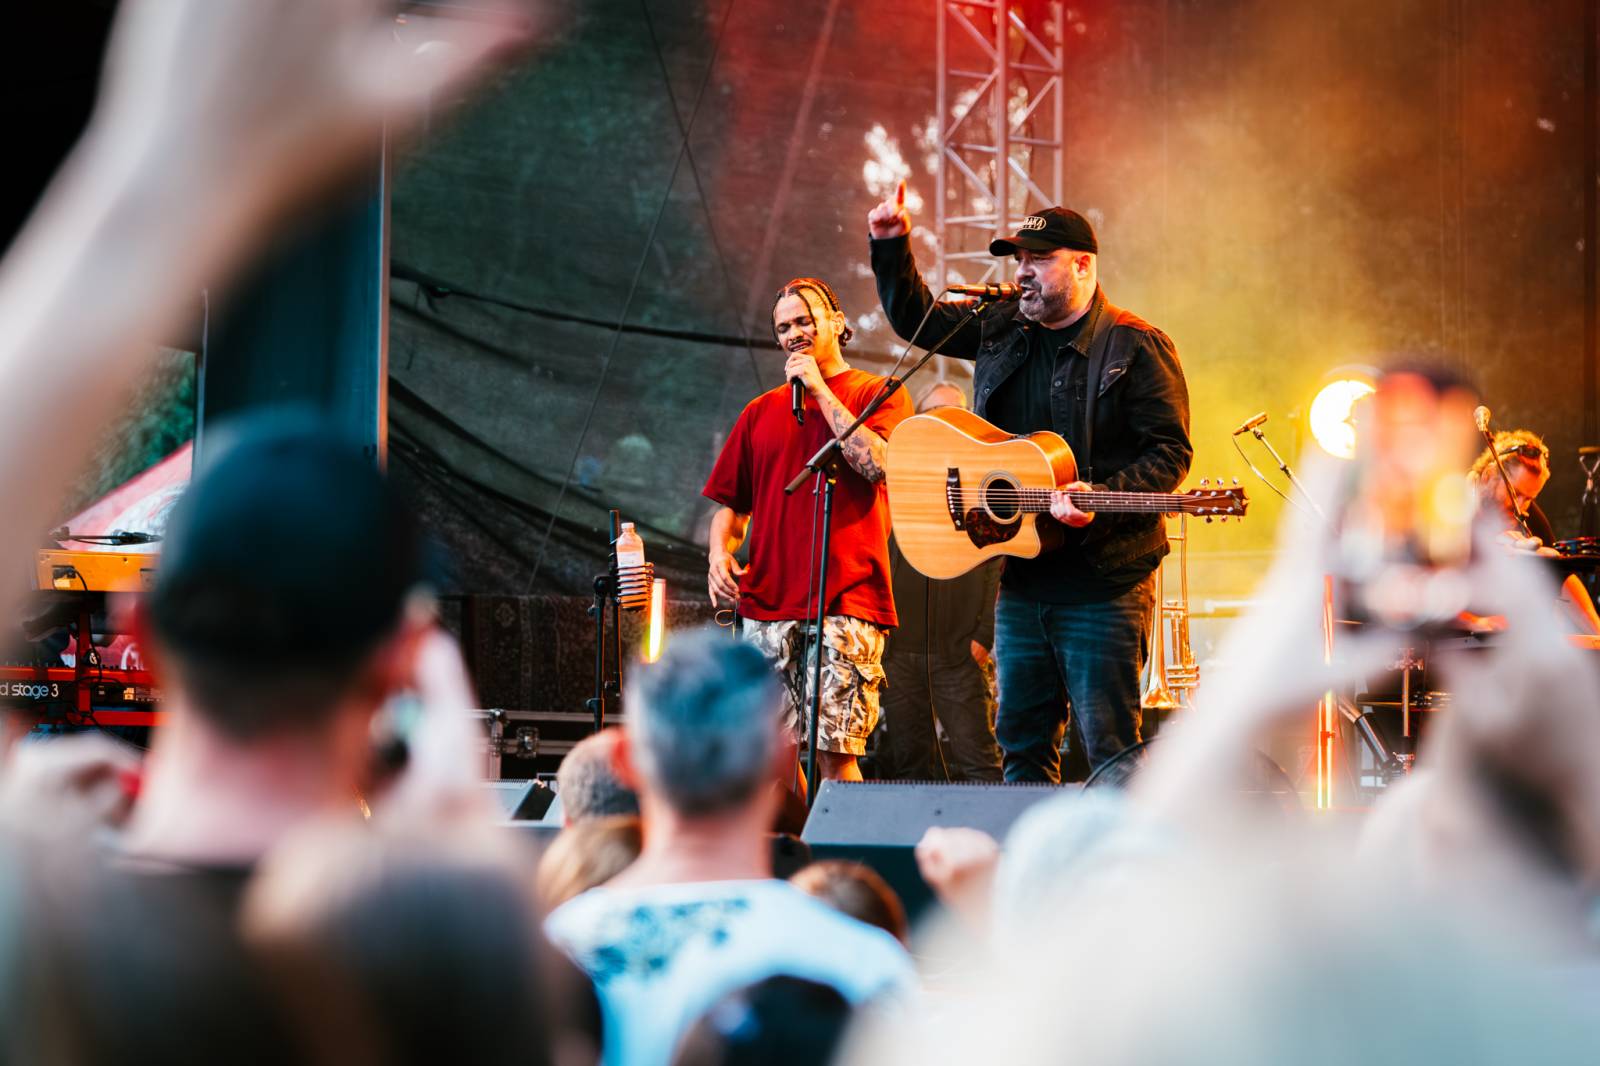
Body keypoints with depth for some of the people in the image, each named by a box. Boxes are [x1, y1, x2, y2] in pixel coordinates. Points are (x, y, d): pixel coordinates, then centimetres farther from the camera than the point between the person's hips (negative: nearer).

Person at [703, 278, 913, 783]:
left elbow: (875, 463, -12)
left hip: (846, 600, -4)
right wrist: (720, 552, 1)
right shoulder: (762, 411, 20)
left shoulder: (878, 395, 7)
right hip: (767, 599, 5)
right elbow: (731, 502, 22)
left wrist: (819, 388, -5)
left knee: (834, 751, -12)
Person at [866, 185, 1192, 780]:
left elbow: (1169, 452, -9)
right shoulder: (1002, 330, 13)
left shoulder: (1136, 347, -6)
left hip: (1104, 579, -7)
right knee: (1021, 742, 9)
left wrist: (1101, 498, -22)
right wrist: (891, 247, 9)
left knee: (1111, 751, -8)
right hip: (1022, 578, 7)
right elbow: (915, 317, 24)